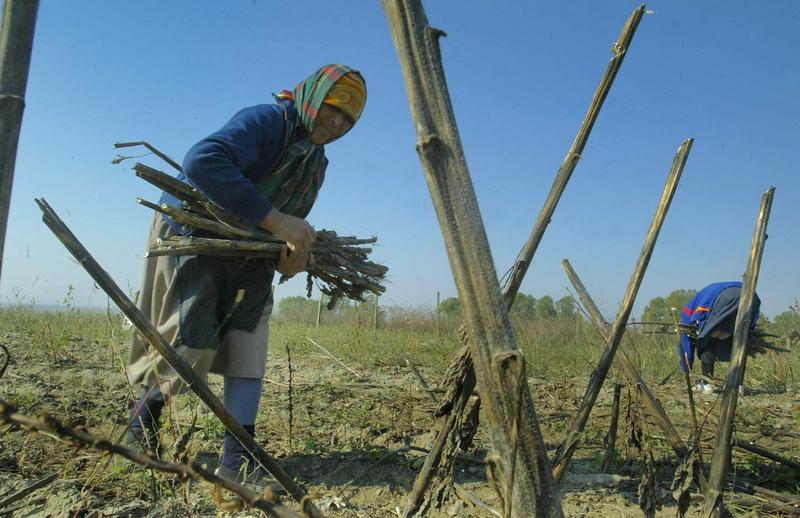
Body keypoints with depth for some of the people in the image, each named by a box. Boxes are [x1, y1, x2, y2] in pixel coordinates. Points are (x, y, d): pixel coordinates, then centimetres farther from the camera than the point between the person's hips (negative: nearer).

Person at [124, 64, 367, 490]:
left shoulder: (317, 163, 7)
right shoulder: (267, 121, -22)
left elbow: (293, 222, 10)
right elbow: (202, 161, -39)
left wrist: (292, 253, -15)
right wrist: (271, 218, -42)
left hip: (245, 255, 7)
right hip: (190, 236, -7)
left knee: (249, 340, -7)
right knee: (190, 348, -6)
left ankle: (237, 458, -3)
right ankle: (143, 421, 24)